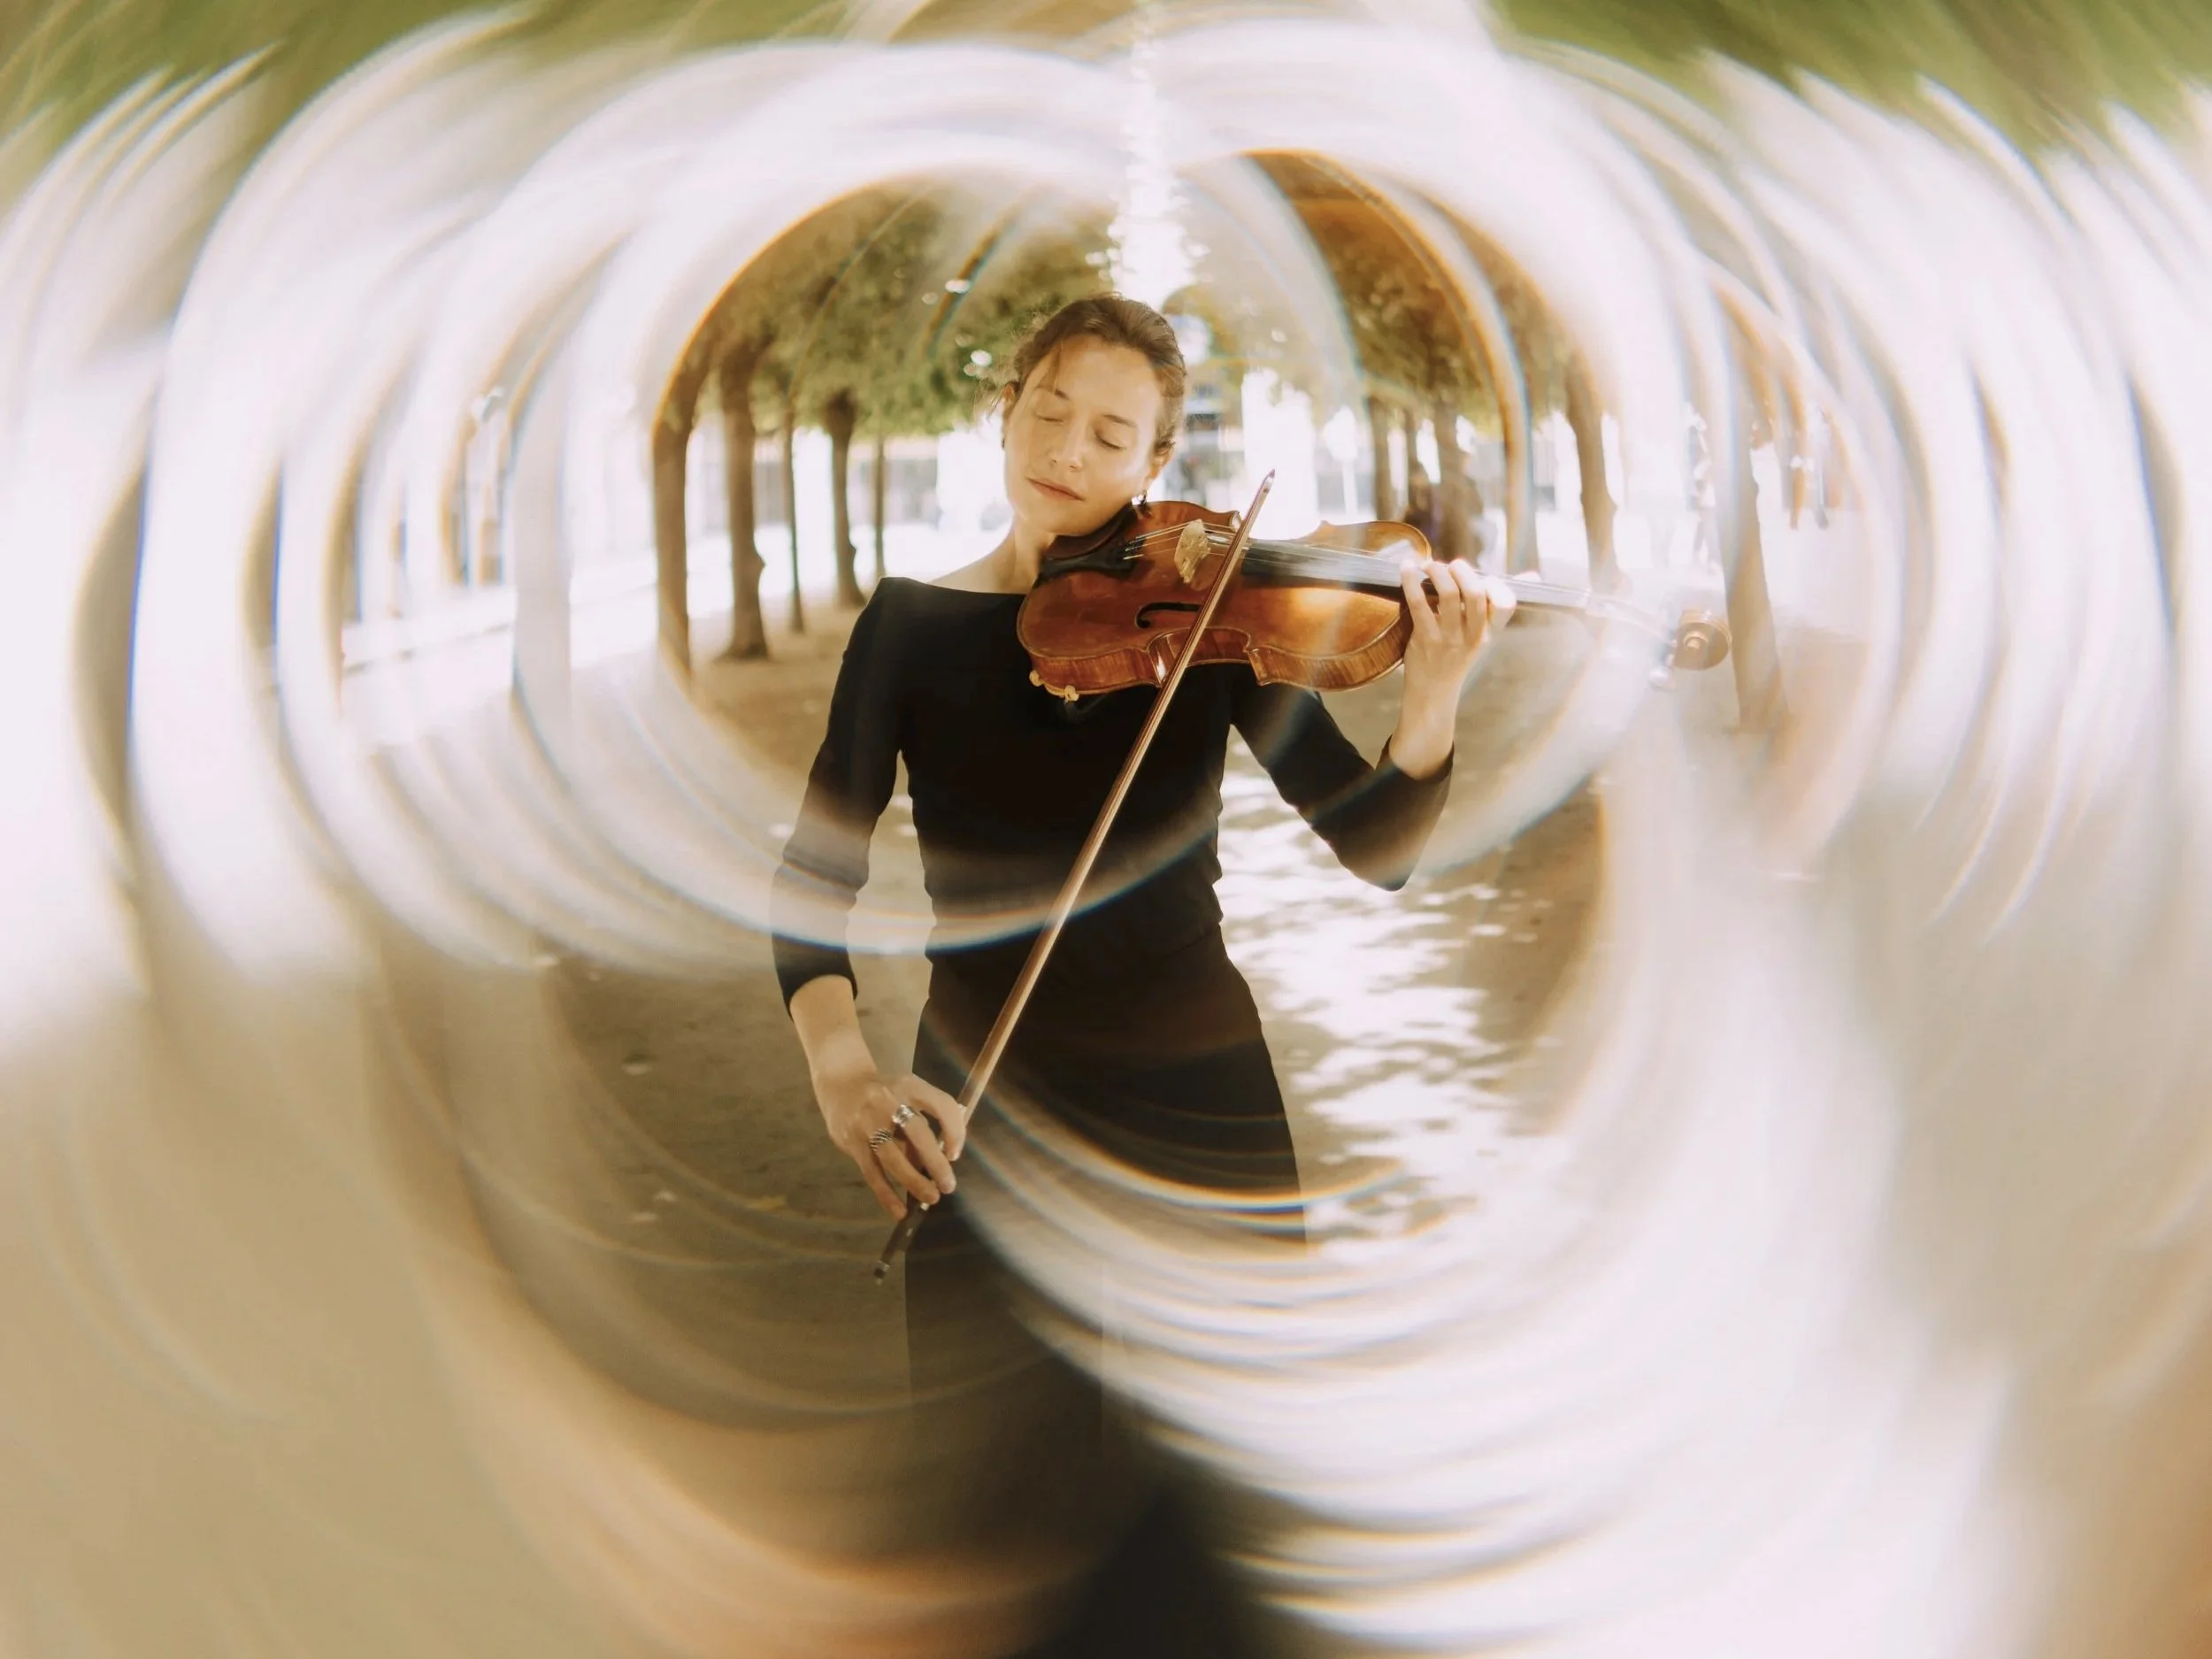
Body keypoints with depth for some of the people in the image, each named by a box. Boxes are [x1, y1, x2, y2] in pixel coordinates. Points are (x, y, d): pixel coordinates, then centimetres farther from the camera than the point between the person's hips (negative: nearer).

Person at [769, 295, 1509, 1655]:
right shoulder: (913, 622, 2)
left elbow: (1374, 849, -9)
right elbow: (820, 869, -4)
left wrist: (1437, 692, -27)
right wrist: (837, 1056, -22)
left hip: (1196, 1096, 0)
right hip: (981, 1111, 1)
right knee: (1012, 1502, 8)